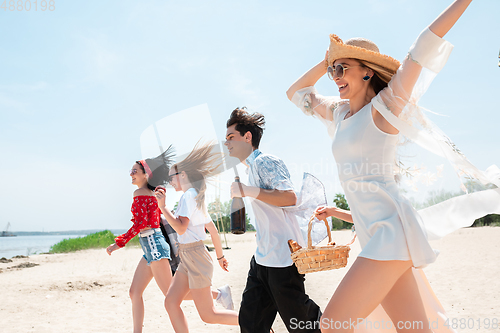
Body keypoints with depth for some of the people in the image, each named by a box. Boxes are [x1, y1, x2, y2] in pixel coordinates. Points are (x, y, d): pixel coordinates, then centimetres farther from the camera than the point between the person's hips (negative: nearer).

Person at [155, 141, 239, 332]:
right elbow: (212, 229, 19)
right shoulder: (197, 198, 15)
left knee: (208, 315, -3)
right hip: (187, 258, 10)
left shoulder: (189, 196, -14)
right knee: (171, 303, 6)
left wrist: (162, 206, -23)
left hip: (195, 257, -10)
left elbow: (181, 228, -27)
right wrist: (220, 256, 25)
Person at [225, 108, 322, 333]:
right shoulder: (252, 167, 19)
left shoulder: (264, 162, -11)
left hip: (282, 257, -10)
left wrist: (248, 191, -23)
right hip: (262, 258, 10)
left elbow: (290, 197, -25)